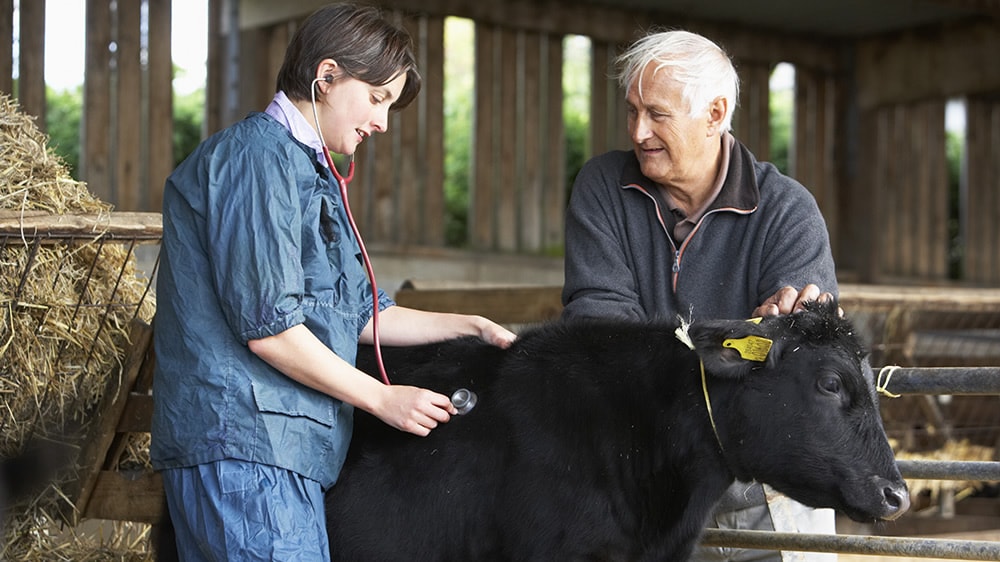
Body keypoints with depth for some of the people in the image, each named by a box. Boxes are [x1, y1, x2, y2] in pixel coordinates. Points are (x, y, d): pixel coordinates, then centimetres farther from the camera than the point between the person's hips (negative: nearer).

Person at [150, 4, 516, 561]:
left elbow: (360, 315, 25)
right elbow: (267, 326, -16)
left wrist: (470, 326, 19)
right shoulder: (261, 156, -9)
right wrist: (383, 398, -9)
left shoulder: (311, 171, 24)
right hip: (243, 442, -10)